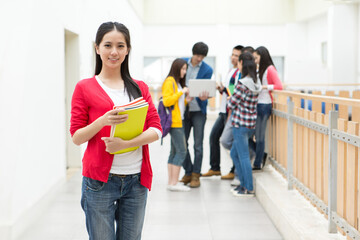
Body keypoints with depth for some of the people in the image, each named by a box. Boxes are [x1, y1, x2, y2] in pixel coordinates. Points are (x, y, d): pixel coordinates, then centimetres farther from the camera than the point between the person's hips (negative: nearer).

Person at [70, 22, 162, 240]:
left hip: (136, 180, 3)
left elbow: (156, 130, 2)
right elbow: (77, 137, -1)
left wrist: (126, 143, -15)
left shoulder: (140, 88, 11)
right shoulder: (85, 88, 2)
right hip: (100, 181, -3)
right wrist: (103, 121, -19)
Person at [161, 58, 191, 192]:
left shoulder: (178, 83, 21)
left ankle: (171, 182, 11)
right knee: (181, 151, -11)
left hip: (178, 121, 10)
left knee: (174, 151, 9)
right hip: (174, 122, -10)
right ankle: (173, 183, -10)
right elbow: (167, 101, -18)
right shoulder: (169, 82, -9)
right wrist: (181, 92, -15)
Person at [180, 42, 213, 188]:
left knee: (197, 145, -1)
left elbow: (204, 89, -9)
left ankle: (196, 175, 9)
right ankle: (188, 172, 21)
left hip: (198, 111, -3)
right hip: (183, 109, 3)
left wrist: (203, 97, -31)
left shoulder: (207, 70, -3)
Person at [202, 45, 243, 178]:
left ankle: (235, 171, 7)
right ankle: (215, 168, 21)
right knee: (213, 136, 12)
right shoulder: (231, 71, 19)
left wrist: (224, 89, -23)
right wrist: (220, 89, 6)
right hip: (223, 111, 10)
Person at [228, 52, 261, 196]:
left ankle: (249, 189, 5)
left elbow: (231, 104, -13)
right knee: (234, 153, 19)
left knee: (243, 156, -1)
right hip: (251, 123, 9)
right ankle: (243, 183, 24)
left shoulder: (243, 83, -18)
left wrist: (229, 101, 9)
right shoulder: (256, 82, 9)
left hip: (241, 124, -9)